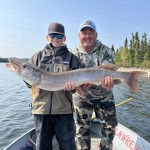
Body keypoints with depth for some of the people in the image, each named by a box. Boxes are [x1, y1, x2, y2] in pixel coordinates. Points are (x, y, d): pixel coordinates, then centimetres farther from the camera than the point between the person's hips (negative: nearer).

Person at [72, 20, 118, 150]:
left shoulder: (105, 51, -10)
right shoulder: (75, 54, -9)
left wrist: (108, 79, -49)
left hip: (104, 95, 1)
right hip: (82, 96, 0)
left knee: (110, 125, 9)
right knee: (82, 127, 9)